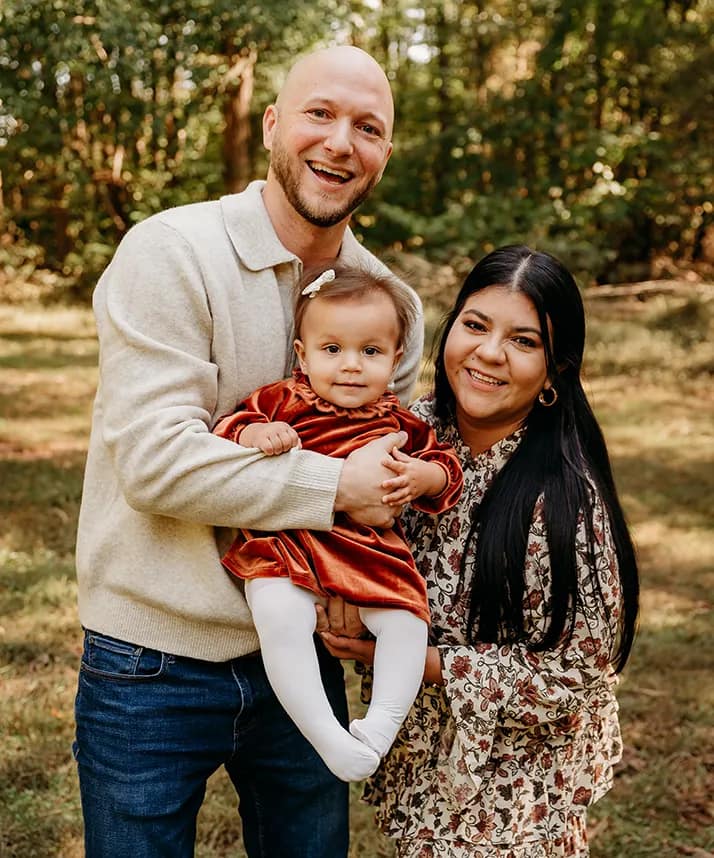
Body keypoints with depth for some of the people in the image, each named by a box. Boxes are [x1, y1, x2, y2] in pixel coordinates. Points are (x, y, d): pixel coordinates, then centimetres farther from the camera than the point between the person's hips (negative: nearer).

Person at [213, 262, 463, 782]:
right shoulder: (285, 401, 4)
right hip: (288, 547, -3)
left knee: (406, 621, -18)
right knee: (280, 617, -29)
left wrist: (424, 476, -7)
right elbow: (229, 427, -3)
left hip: (371, 552, 3)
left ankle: (379, 728, -4)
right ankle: (327, 735, -20)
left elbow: (443, 463, 16)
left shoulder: (398, 423, 14)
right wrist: (257, 434, -25)